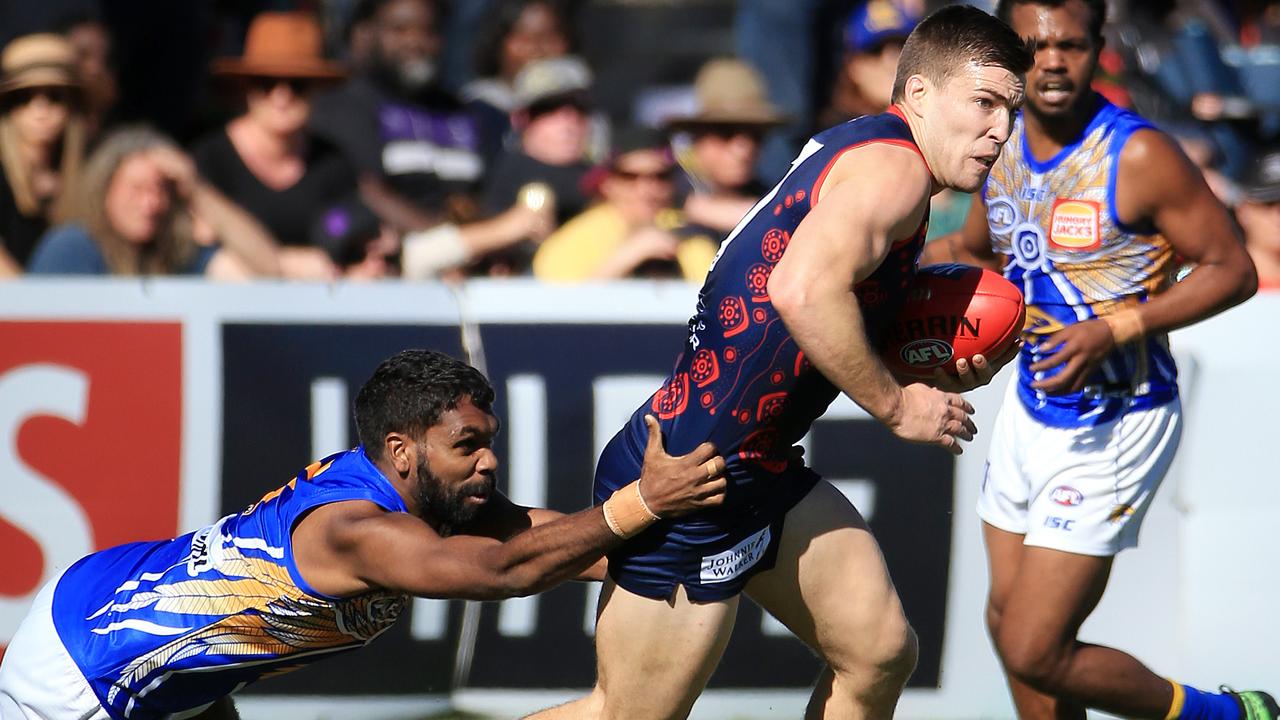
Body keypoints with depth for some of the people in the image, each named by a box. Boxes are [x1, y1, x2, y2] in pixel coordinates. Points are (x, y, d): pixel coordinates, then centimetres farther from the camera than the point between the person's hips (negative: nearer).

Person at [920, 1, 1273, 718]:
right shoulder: (1002, 146, 1)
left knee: (1034, 653, -9)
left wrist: (1113, 330, -26)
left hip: (1116, 427, -8)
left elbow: (1233, 270, -16)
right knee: (1009, 623, 18)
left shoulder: (1139, 155, -20)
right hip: (1032, 410, 8)